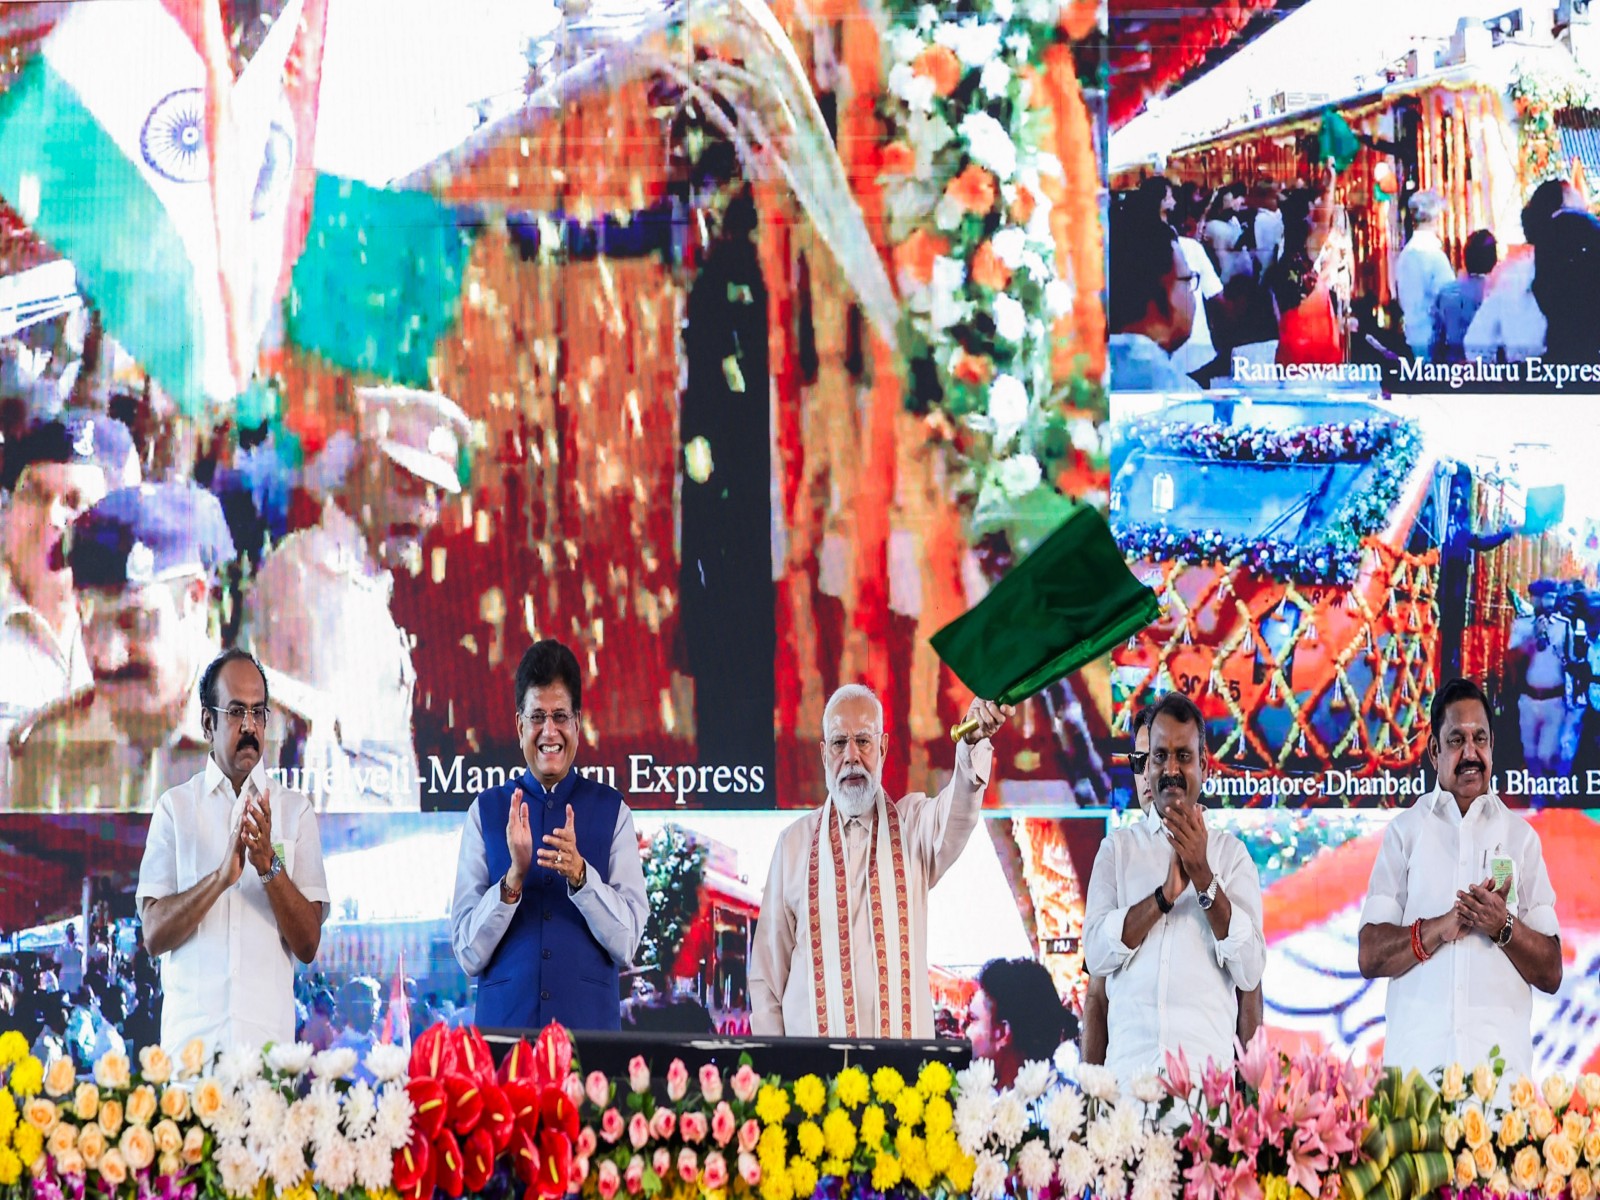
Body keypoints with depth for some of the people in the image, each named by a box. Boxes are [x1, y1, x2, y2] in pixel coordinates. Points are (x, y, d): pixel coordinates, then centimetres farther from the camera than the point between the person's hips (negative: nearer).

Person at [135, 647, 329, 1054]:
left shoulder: (294, 810, 8)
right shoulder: (174, 806, 7)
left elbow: (308, 945, 1)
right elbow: (153, 934, -3)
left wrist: (269, 866, -13)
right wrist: (222, 875, -16)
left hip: (269, 1034, 0)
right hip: (190, 1032, 0)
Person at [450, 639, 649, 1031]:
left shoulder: (611, 810, 5)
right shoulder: (486, 811, 5)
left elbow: (626, 944, -3)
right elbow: (469, 954, -1)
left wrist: (579, 874, -17)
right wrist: (514, 877, -15)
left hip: (591, 1020, 0)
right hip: (504, 1021, 0)